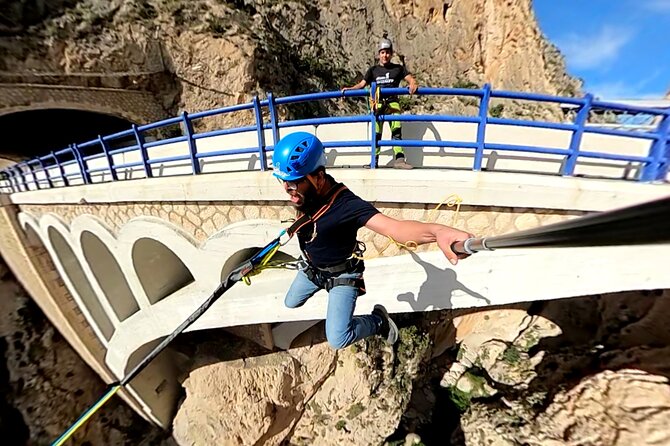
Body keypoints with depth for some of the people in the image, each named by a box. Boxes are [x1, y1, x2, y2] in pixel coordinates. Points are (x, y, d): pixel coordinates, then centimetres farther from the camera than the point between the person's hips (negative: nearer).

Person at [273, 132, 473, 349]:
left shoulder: (345, 204, -39)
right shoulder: (304, 191, -20)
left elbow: (393, 227, -53)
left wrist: (437, 231, -72)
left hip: (342, 275, -6)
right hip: (311, 268, 7)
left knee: (338, 339, -10)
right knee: (290, 304, 26)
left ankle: (378, 321, 18)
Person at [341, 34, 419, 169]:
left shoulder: (398, 68, 15)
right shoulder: (373, 70, 17)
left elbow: (410, 79, 7)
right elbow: (362, 84, 11)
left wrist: (413, 84, -17)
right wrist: (349, 88, -6)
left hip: (393, 103, 0)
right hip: (377, 103, 1)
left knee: (397, 129, -17)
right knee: (376, 133, -7)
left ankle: (399, 158, -24)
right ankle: (374, 161, -4)